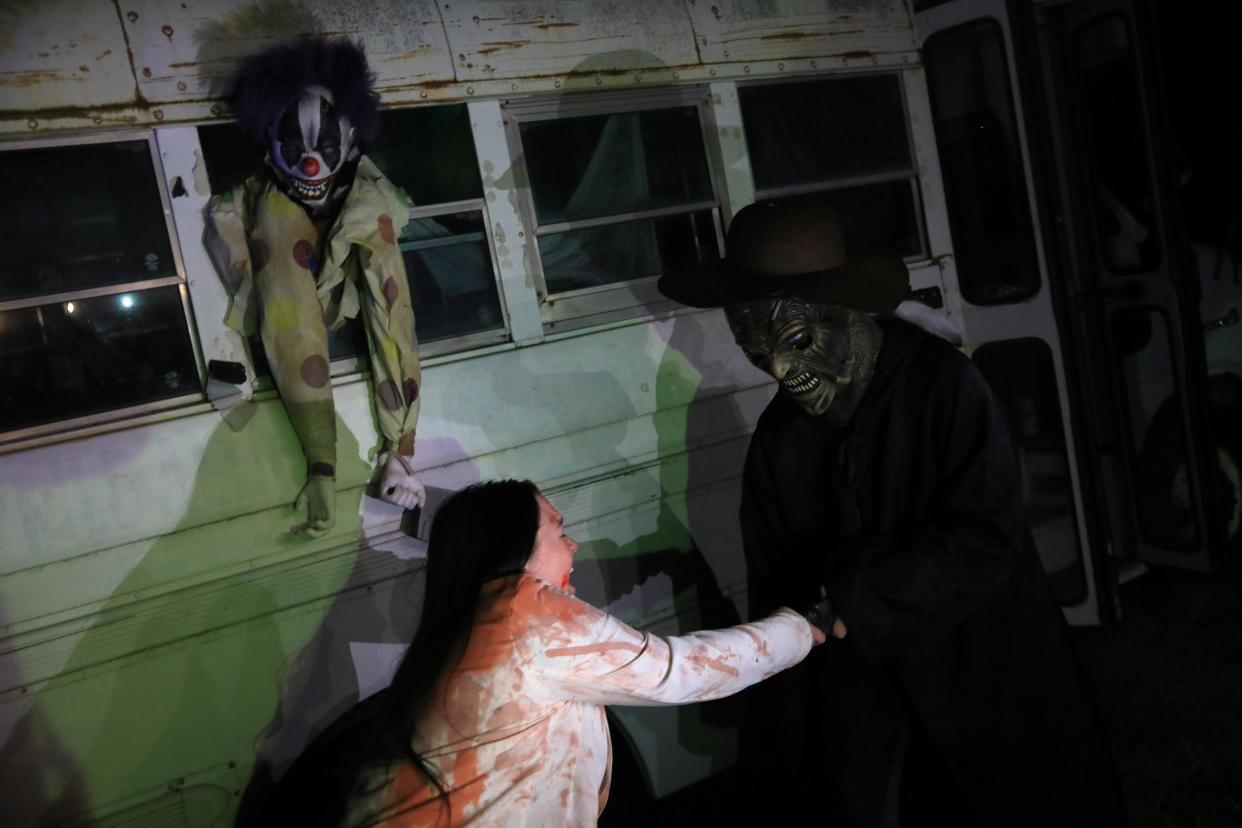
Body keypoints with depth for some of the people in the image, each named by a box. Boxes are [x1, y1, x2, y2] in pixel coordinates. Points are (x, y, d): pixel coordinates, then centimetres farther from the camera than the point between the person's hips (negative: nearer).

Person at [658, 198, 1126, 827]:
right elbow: (773, 587, 2)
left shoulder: (941, 384, -16)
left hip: (990, 691, -3)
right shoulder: (777, 437, -3)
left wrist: (858, 601, -26)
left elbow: (987, 536, -21)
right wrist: (781, 740, 3)